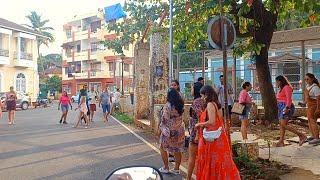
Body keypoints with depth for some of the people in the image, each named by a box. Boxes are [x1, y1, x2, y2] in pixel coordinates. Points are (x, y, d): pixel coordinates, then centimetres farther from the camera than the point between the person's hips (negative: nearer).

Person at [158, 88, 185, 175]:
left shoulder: (168, 105, -18)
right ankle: (176, 169, 21)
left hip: (169, 130, -6)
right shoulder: (180, 104, -1)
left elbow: (164, 119, -15)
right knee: (178, 150, 13)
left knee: (163, 148, 13)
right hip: (179, 130, 6)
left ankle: (166, 168, 17)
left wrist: (160, 128, -1)